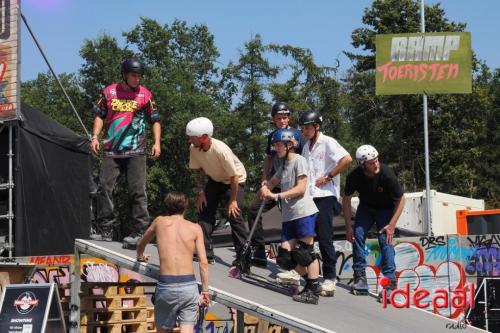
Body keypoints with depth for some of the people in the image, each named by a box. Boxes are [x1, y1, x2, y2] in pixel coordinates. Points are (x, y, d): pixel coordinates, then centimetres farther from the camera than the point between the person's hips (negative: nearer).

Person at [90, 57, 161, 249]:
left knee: (137, 191, -5)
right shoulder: (109, 92, 8)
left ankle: (139, 232, -1)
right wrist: (95, 136, 3)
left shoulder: (145, 95, 5)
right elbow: (100, 115, 15)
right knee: (104, 188, -2)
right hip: (111, 151, 2)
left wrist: (156, 142, -2)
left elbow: (155, 120, 9)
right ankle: (105, 230, 6)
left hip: (136, 152, -2)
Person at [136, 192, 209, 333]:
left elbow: (140, 244, 28)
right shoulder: (195, 228, 7)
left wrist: (140, 257, 50)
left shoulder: (160, 222, 11)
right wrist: (205, 291, 7)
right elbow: (203, 263, 1)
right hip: (189, 286, 0)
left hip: (166, 286, 0)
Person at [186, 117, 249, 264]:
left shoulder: (221, 150, -37)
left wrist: (232, 200, -21)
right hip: (214, 180, 6)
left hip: (236, 180, -6)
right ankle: (205, 253, 4)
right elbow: (198, 170, -2)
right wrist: (201, 192, -9)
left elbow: (234, 177, -28)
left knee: (234, 214, -18)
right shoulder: (194, 149, -20)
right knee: (204, 211, -1)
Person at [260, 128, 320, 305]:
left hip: (304, 212, -8)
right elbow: (273, 181, 30)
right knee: (285, 256, 0)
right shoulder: (284, 165, 22)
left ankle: (314, 292, -4)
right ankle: (310, 281, 14)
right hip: (288, 215, 8)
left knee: (305, 252, -9)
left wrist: (278, 196, -16)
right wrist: (265, 188, 7)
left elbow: (301, 188, -11)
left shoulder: (299, 160, -3)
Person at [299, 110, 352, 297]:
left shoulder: (327, 143, -7)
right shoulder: (307, 146, 17)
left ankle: (330, 277, -3)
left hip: (325, 196, -8)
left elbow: (347, 159, -19)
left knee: (324, 238, -8)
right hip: (309, 196, 8)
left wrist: (328, 177, -15)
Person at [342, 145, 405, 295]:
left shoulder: (387, 174, -31)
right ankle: (360, 275, -3)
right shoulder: (354, 176, -24)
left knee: (385, 239, -19)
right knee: (357, 234, -14)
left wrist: (392, 225, -21)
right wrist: (348, 226, -9)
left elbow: (401, 200, -18)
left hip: (385, 209, -3)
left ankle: (390, 279, -14)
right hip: (366, 207, 3)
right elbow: (346, 199, -7)